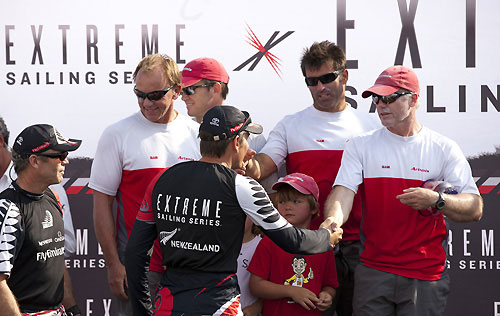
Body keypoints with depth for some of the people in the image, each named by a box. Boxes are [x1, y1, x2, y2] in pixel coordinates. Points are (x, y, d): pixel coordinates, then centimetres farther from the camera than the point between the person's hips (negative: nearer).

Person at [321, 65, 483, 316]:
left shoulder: (444, 149, 2)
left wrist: (436, 200, -22)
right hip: (373, 271, 1)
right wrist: (333, 220, -29)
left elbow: (475, 208, -3)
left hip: (427, 276, -1)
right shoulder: (361, 145, 6)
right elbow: (344, 191, -8)